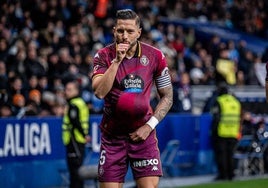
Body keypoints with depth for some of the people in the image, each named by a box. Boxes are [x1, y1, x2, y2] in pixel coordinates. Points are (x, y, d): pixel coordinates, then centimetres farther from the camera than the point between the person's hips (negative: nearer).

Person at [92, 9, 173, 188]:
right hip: (112, 135, 0)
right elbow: (99, 92, -19)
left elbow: (167, 96, 6)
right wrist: (117, 60, -23)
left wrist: (150, 125, -5)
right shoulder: (104, 56, -4)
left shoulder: (155, 56, -2)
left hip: (143, 134, 0)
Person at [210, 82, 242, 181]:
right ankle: (230, 174, 12)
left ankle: (223, 174, -4)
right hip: (233, 134, 5)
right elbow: (239, 118, 13)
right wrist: (238, 132, 18)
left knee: (220, 154, -1)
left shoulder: (218, 102, -8)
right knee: (230, 155, 12)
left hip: (221, 133, -5)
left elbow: (216, 118, -13)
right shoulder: (236, 102, 11)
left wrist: (213, 130, -6)